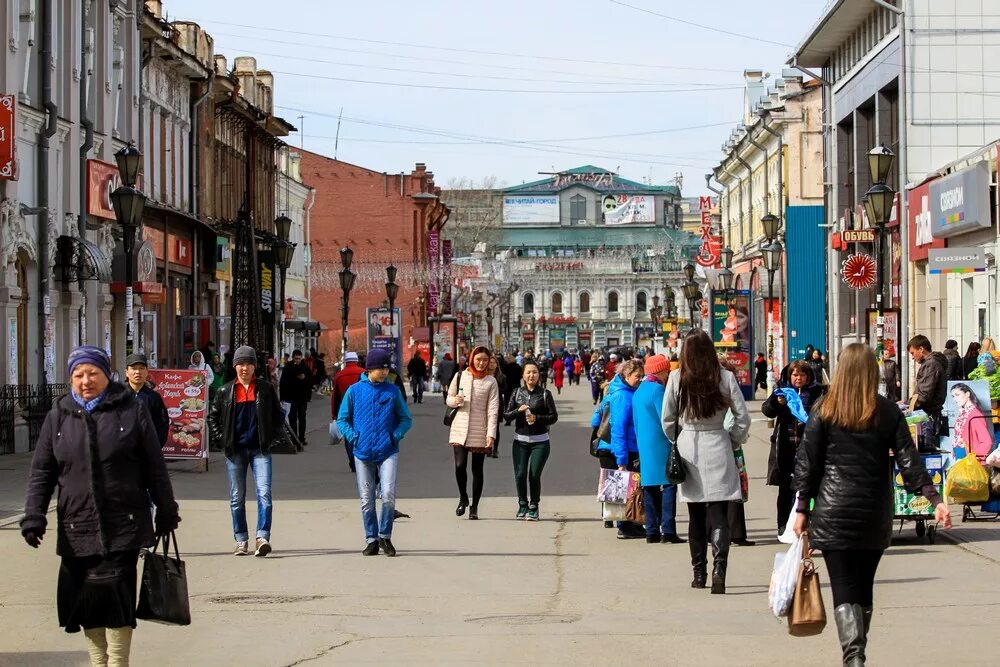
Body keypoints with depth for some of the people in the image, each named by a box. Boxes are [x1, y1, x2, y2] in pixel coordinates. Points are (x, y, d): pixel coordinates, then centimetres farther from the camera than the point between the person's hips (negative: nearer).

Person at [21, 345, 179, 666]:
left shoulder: (131, 409, 3)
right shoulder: (59, 416, 9)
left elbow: (155, 467, 6)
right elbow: (41, 471, 9)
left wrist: (166, 512, 7)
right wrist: (33, 516, -2)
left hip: (123, 526, -3)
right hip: (76, 528, 3)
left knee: (116, 595, -9)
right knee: (85, 598, 6)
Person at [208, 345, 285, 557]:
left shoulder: (266, 389, 5)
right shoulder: (226, 391, 6)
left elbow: (278, 415, 14)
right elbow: (213, 417, 13)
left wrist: (274, 437, 3)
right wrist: (220, 440, 3)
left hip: (260, 449, -1)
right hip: (235, 450, 1)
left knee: (264, 493, -14)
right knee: (237, 498, 5)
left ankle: (262, 538, -18)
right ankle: (241, 541, 14)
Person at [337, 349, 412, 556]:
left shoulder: (392, 391, 4)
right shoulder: (354, 391, 2)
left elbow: (406, 419, 11)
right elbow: (342, 420, 8)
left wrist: (396, 435, -7)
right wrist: (353, 436, -8)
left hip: (387, 452, -1)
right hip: (363, 453, 1)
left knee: (388, 494, -14)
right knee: (366, 500, 4)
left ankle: (385, 536, 2)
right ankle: (372, 540, 15)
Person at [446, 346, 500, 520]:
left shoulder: (491, 381, 1)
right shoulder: (460, 377, 6)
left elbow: (493, 409, -3)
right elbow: (449, 398, 15)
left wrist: (491, 434, -12)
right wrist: (455, 401, -10)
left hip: (480, 431, 0)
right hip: (460, 428, 0)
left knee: (477, 469, 5)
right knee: (460, 466, -14)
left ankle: (474, 507, 16)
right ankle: (463, 498, 11)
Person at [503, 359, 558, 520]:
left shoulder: (545, 394, -1)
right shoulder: (517, 393, 5)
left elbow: (554, 417, -1)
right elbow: (506, 416, 4)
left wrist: (537, 418, -15)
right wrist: (518, 410, -15)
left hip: (540, 441, -2)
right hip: (520, 440, 2)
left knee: (534, 475, -7)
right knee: (520, 475, -7)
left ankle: (533, 507, 14)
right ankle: (522, 504, 17)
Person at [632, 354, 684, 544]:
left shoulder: (639, 391, 15)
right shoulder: (658, 390, -12)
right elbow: (666, 420, -15)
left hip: (643, 445, 8)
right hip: (661, 447, -8)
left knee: (650, 487, 9)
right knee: (668, 485, -6)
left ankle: (652, 531, 10)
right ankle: (667, 530, -12)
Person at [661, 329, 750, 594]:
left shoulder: (677, 379, -5)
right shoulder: (725, 378, -5)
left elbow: (667, 420, 1)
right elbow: (743, 418, -2)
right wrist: (733, 442, 13)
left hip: (688, 451, 1)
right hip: (718, 450, -1)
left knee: (696, 517, 12)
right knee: (719, 515, -2)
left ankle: (699, 573, 17)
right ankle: (719, 568, -20)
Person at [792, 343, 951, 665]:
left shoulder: (824, 412, -2)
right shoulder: (888, 412, 3)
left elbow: (807, 463, -2)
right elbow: (908, 459, -3)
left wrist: (802, 509, 4)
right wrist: (935, 499, -3)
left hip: (834, 513, -3)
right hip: (875, 516, 3)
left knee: (844, 590, -5)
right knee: (864, 587, 17)